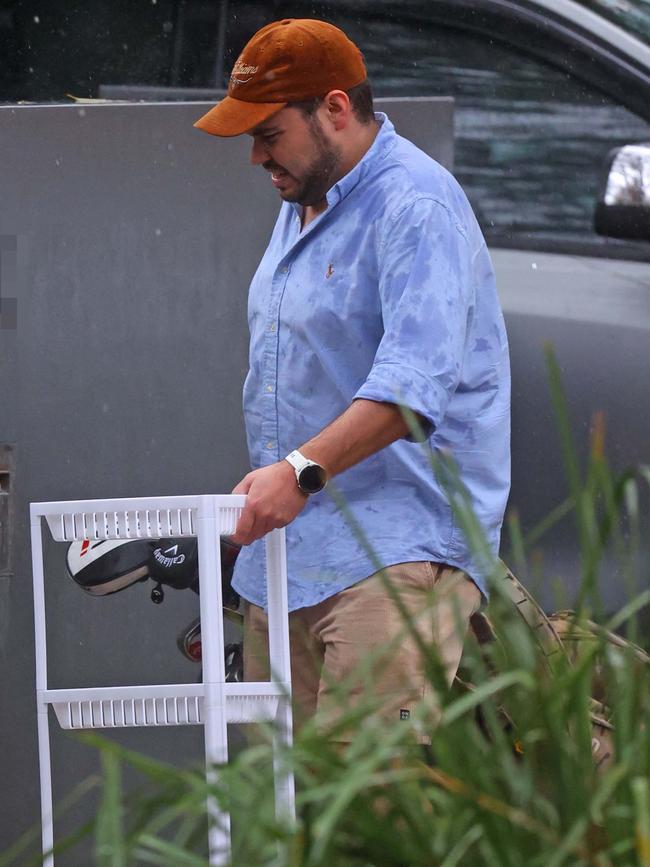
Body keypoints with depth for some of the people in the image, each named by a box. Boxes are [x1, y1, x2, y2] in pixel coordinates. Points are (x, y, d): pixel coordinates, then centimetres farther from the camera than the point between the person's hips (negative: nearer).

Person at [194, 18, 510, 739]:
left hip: (396, 550, -9)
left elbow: (413, 380, -26)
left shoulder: (416, 206, -13)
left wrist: (302, 470, -34)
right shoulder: (301, 204, 20)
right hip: (285, 548, 9)